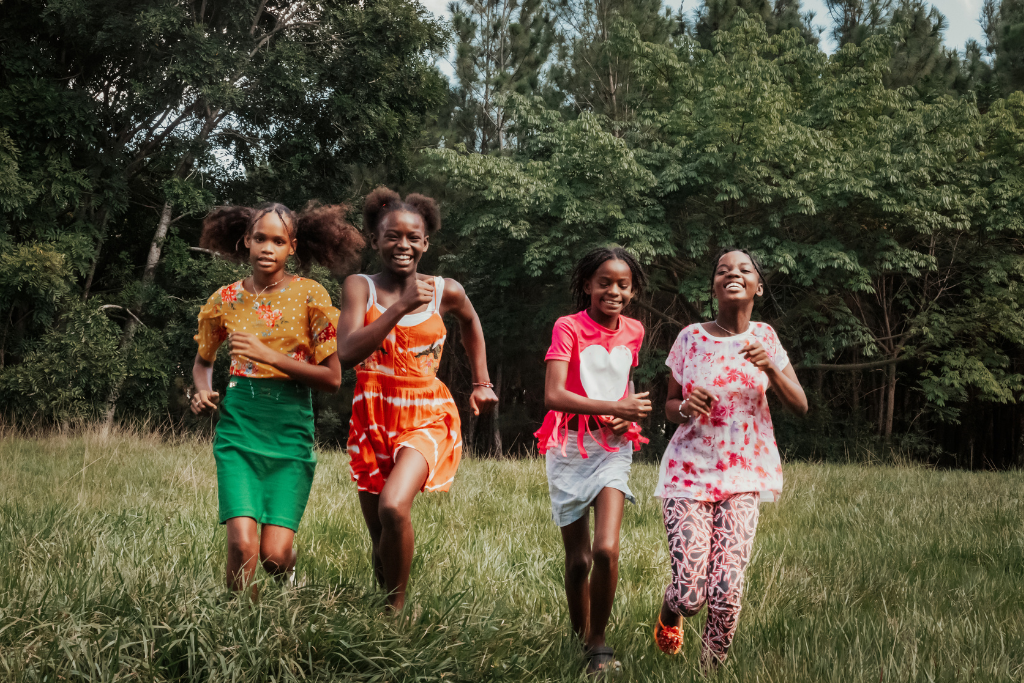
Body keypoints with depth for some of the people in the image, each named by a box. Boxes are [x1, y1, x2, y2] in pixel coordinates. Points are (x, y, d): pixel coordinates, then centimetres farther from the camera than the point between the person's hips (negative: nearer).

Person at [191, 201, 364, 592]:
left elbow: (332, 378, -6)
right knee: (242, 544, -14)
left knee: (274, 554, -6)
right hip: (238, 426, 1)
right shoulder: (227, 299, 7)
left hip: (291, 429, -1)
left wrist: (270, 357, -15)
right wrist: (203, 392, 2)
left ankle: (291, 589, 31)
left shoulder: (309, 295, -1)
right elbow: (204, 360, 24)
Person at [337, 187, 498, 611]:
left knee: (394, 507, -27)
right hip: (372, 419, 2)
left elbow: (470, 324, 24)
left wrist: (481, 382, 22)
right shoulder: (360, 287, -4)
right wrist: (401, 307, -24)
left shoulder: (446, 292, 0)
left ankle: (396, 610, -8)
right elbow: (347, 353, -19)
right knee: (380, 540, 8)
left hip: (427, 417, -1)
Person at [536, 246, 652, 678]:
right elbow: (553, 396, -19)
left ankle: (599, 645, 0)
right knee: (577, 560, 4)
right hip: (570, 447, -2)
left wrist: (628, 415, 3)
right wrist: (615, 408, -24)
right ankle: (580, 638, 27)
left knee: (606, 550, -17)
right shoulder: (568, 328, -8)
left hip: (613, 448, 2)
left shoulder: (633, 332, 6)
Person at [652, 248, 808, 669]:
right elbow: (669, 408, 10)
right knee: (690, 593, -9)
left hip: (742, 477, 1)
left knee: (726, 593, -10)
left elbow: (800, 406, 1)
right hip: (689, 472, -1)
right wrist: (685, 407, -14)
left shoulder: (764, 338, 4)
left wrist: (771, 369, -17)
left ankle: (712, 667, 16)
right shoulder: (690, 339, 0)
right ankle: (669, 615, 28)